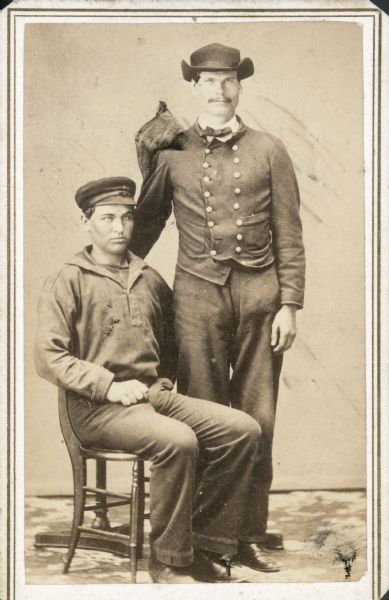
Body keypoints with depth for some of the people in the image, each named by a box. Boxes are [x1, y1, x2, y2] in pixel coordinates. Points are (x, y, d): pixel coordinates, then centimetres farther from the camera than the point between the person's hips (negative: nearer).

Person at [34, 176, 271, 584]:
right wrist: (109, 385, -16)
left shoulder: (151, 280, 19)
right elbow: (48, 356, -9)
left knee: (242, 429, -15)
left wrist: (163, 382, 14)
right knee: (178, 441, -34)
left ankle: (205, 548, -8)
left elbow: (170, 343, 33)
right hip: (97, 408, -6)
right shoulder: (68, 282, 0)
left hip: (153, 396, 6)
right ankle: (169, 561, -17)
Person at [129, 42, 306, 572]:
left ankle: (252, 535, 13)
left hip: (259, 293, 0)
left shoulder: (269, 151, 8)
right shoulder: (172, 154, 8)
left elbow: (289, 234, 6)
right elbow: (146, 222, 15)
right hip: (198, 293, 0)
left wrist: (289, 304, 0)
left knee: (257, 420, 3)